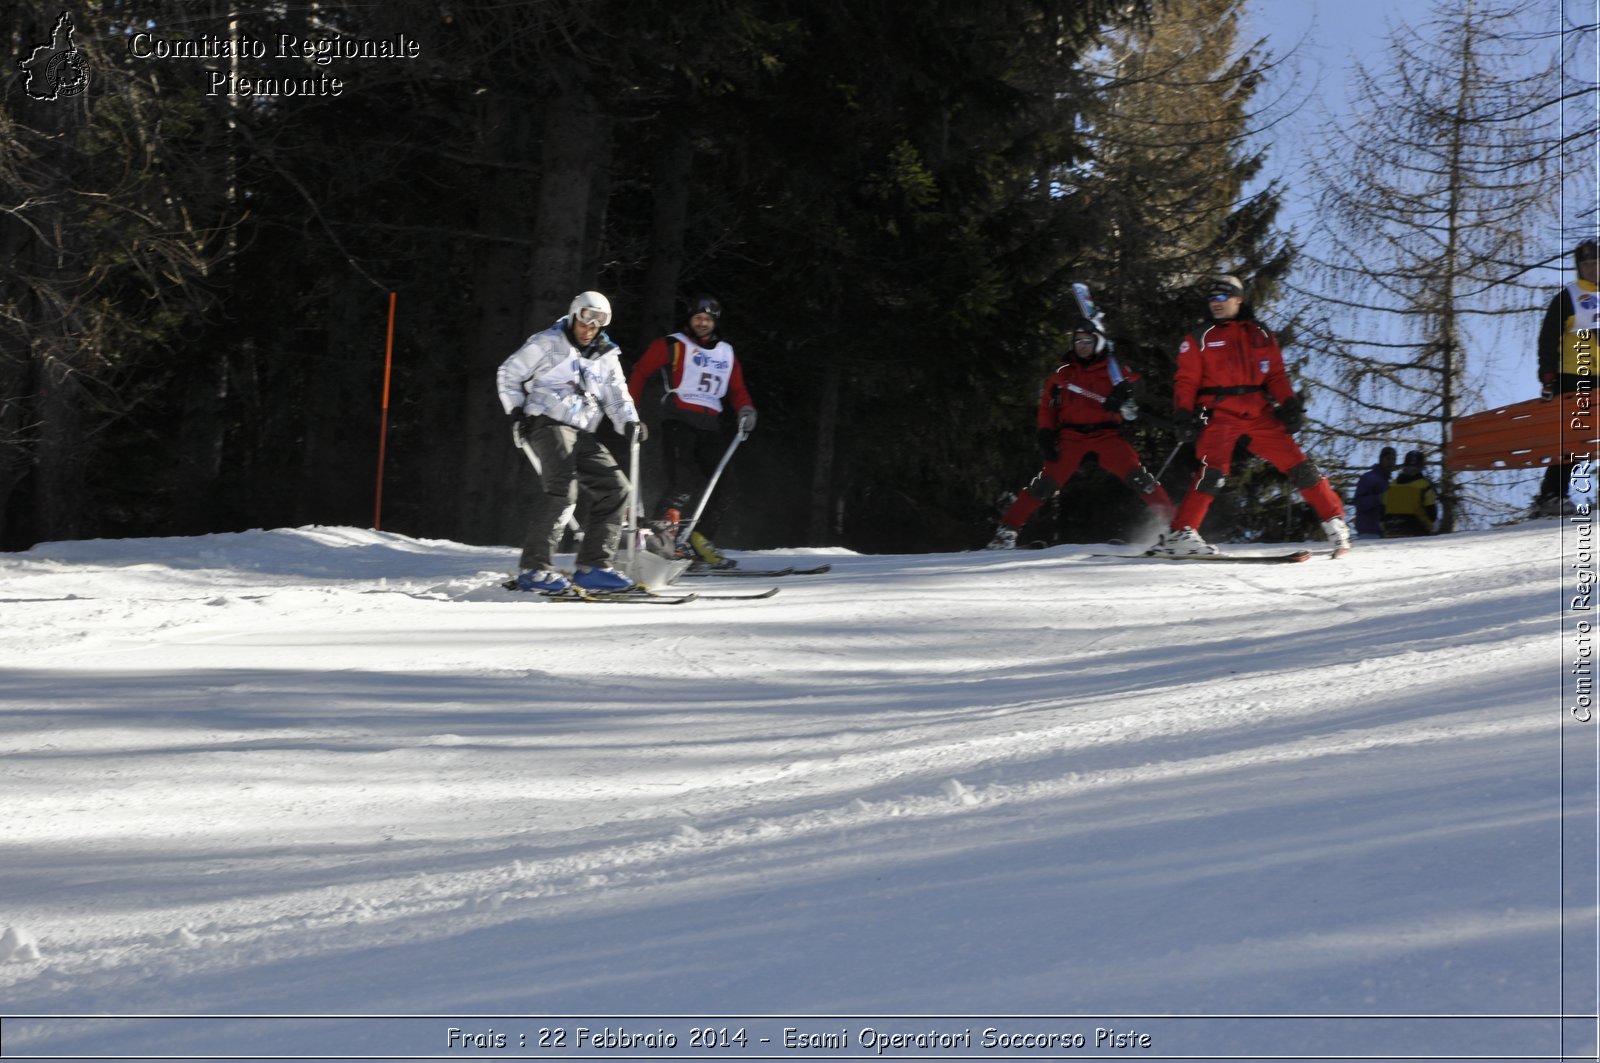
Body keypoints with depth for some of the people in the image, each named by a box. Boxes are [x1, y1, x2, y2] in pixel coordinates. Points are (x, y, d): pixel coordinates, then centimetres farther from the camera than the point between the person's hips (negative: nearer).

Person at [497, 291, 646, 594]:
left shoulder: (606, 358, 19)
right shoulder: (548, 343, 3)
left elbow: (617, 397, 16)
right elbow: (509, 373, 7)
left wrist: (628, 422, -5)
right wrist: (515, 410, -4)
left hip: (582, 433, 7)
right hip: (548, 422, -7)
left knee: (615, 488, -2)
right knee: (562, 489, -26)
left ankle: (593, 566, 0)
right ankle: (534, 568, -28)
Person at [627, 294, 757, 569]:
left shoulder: (727, 353, 21)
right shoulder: (672, 346, 5)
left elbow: (737, 389, 22)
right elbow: (641, 372, 5)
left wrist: (746, 409, 0)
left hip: (711, 426, 6)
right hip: (679, 420, -6)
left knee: (723, 484, -3)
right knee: (683, 479, -23)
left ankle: (701, 540, 5)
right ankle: (662, 530, -20)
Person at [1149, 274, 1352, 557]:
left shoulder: (1261, 336, 14)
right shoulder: (1201, 339, 7)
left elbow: (1276, 375, 13)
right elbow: (1186, 380, 3)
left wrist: (1289, 402, -3)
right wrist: (1183, 415, -10)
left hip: (1259, 414, 3)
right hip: (1221, 414, -3)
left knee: (1298, 464, -1)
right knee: (1213, 470, -24)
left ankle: (1334, 521, 12)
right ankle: (1179, 533, -24)